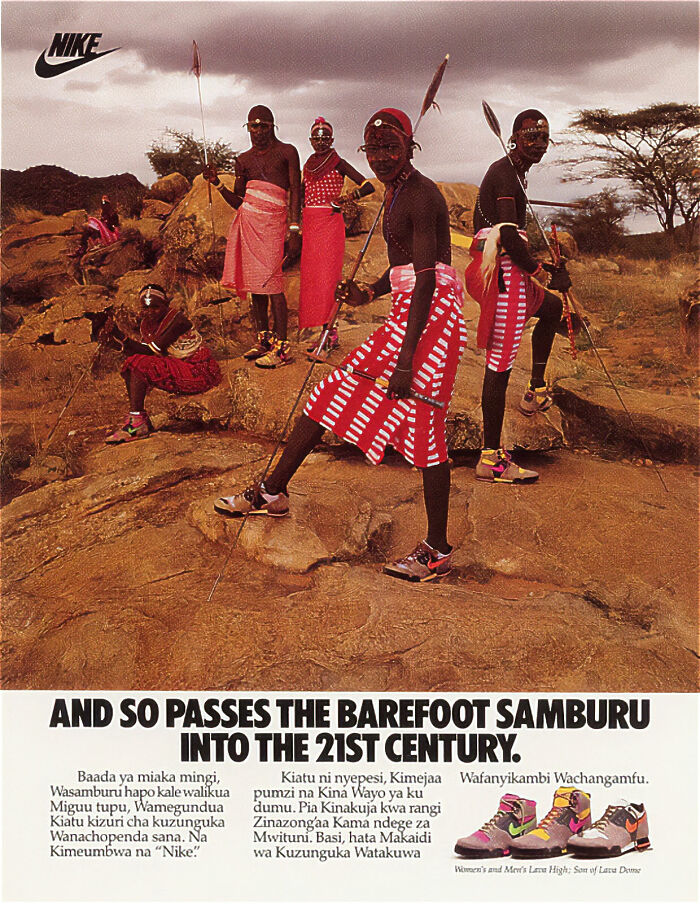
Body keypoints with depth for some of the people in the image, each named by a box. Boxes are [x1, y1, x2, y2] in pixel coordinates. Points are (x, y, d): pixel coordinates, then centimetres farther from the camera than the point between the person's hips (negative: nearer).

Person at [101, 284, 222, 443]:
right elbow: (139, 351, 1)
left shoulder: (177, 320, -16)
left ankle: (136, 423, -23)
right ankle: (142, 423, -7)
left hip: (198, 373, -9)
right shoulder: (147, 323, 9)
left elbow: (152, 350, -22)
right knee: (130, 366, -2)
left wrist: (120, 336, -27)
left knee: (140, 365, -21)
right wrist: (113, 342, -13)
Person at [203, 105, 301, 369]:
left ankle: (281, 347, -12)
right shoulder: (243, 160, 18)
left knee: (271, 283, -13)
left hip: (271, 223, -5)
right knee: (254, 284, 5)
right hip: (246, 223, 6)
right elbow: (237, 201, 19)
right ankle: (264, 339, 14)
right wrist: (217, 183, 3)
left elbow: (295, 191, -1)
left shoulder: (286, 152, 5)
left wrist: (294, 229, -10)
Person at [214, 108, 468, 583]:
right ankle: (273, 492, 21)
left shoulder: (421, 196, -14)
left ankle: (439, 550, 3)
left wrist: (406, 359, -26)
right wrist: (369, 293, 8)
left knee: (423, 427, -7)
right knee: (332, 392, 10)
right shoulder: (397, 192, 16)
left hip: (431, 314, -10)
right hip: (404, 312, 10)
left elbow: (426, 279, -22)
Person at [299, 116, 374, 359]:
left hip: (330, 223, -6)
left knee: (326, 277, -11)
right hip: (310, 225, 6)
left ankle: (328, 335, -11)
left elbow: (368, 186, -7)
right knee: (311, 278, 3)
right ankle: (329, 333, 9)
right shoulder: (308, 166, 15)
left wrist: (348, 197, -21)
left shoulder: (338, 164, -2)